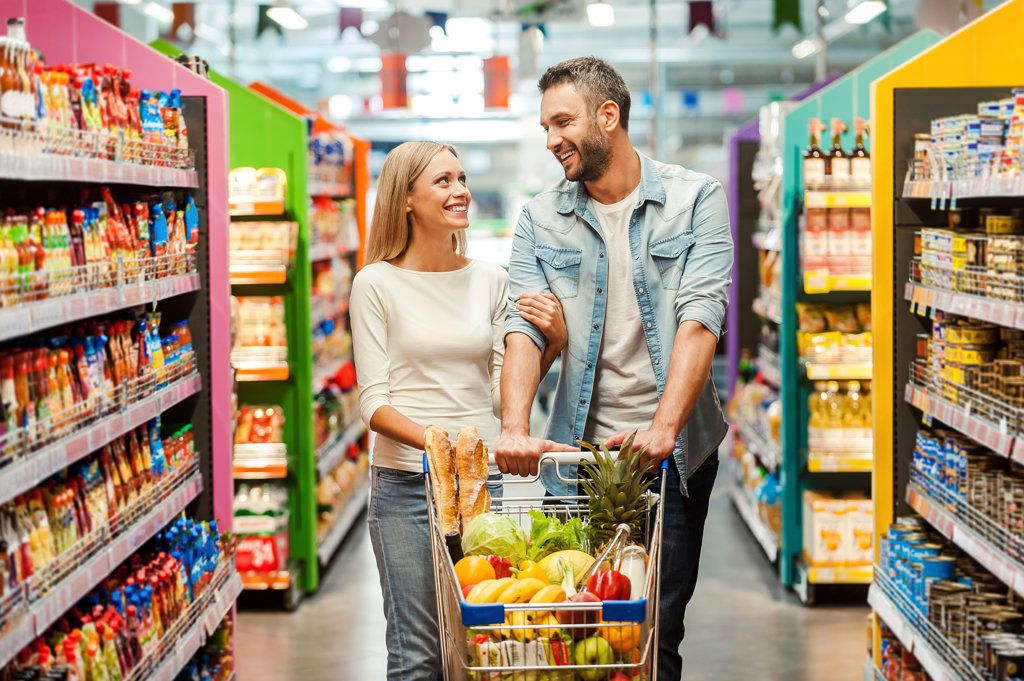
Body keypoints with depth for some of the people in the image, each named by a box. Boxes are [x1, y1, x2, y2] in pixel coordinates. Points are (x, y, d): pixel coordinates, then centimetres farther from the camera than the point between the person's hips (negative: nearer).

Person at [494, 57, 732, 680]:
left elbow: (700, 317, -13)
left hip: (673, 453, -2)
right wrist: (515, 429, -24)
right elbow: (525, 328, -6)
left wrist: (663, 428, -26)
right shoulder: (541, 219, 6)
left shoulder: (697, 198, -1)